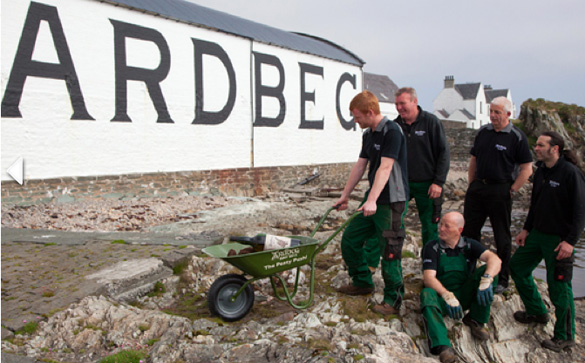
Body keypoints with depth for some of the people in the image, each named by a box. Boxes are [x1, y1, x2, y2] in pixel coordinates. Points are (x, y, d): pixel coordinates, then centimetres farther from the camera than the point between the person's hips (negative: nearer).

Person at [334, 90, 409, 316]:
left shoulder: (391, 131, -16)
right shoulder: (368, 134, 12)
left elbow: (385, 168, -24)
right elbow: (360, 166, 17)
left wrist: (372, 200, -31)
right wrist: (345, 195, 19)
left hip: (390, 201, -9)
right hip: (372, 200, 9)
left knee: (389, 251, -4)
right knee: (349, 239, 12)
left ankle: (393, 300, 11)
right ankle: (362, 283, 30)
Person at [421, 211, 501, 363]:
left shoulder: (469, 245, 1)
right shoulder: (432, 247, -5)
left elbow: (495, 259, -17)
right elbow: (429, 278, -18)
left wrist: (486, 280, -37)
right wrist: (447, 296, -36)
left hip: (465, 294, 2)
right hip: (441, 294, -2)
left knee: (488, 270, -18)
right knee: (427, 294, -36)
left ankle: (475, 320, -10)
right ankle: (442, 346, -50)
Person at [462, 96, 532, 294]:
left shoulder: (517, 137, -6)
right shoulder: (483, 132, 9)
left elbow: (526, 169, -6)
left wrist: (511, 191, -10)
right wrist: (471, 185, 10)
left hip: (500, 191, -5)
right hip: (477, 187, 5)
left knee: (502, 237, 6)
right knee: (469, 231, 9)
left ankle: (502, 280, 18)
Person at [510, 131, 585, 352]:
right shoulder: (541, 172, 7)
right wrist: (526, 229, 14)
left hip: (559, 239, -8)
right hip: (538, 234, 8)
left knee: (559, 286, 0)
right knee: (517, 266, 15)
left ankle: (565, 336, 17)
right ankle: (537, 312, 34)